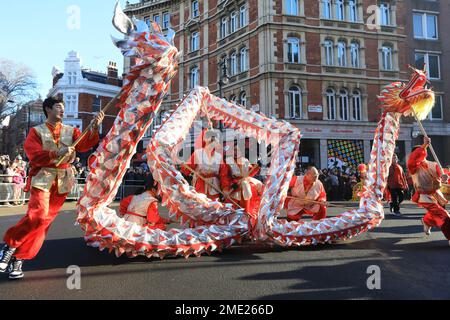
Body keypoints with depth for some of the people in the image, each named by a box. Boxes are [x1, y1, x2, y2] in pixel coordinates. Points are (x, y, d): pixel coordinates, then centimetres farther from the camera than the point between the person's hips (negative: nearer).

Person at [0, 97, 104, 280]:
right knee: (38, 215, -22)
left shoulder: (71, 131, 13)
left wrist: (94, 128, -20)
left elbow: (84, 144, -5)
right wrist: (57, 153, -23)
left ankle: (19, 258, 13)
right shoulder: (37, 131, 6)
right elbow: (34, 155, -8)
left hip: (63, 180, 3)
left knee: (45, 220, 1)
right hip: (42, 179, -3)